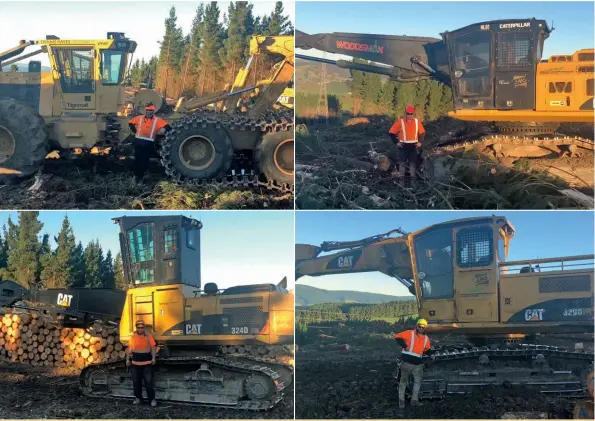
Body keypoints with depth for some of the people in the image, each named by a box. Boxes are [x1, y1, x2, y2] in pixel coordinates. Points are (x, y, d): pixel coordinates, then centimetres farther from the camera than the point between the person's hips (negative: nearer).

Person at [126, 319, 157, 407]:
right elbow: (129, 349, 8)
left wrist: (153, 358, -12)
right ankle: (138, 398, 23)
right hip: (135, 363, 3)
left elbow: (153, 347, -2)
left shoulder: (148, 336, -2)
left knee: (149, 382, -3)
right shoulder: (133, 337, 4)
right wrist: (128, 359, 5)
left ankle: (152, 399, 3)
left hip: (147, 363, -3)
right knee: (136, 382, 10)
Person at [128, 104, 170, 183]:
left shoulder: (157, 120, 1)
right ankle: (136, 175, 20)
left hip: (149, 143, -2)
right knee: (137, 159, 7)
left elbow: (167, 127, -5)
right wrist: (135, 131, 12)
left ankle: (140, 177, 14)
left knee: (144, 161, 2)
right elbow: (131, 123, 20)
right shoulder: (140, 118, 8)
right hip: (138, 141, 2)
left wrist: (158, 133, -8)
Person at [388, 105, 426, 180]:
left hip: (413, 146, 3)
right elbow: (391, 132, -5)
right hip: (403, 146, -3)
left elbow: (422, 133, 15)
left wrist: (420, 142, 4)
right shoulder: (400, 122, -7)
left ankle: (413, 177, 18)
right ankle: (401, 177, 7)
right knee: (402, 162, 2)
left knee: (413, 163, 9)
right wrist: (396, 142, -9)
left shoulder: (417, 122, 3)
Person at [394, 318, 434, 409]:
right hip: (407, 361, -6)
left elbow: (427, 349, 25)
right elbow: (398, 337, -10)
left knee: (418, 381, 7)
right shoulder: (410, 333, -6)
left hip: (418, 363, 6)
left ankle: (414, 400, 15)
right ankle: (401, 400, 12)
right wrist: (405, 346, -19)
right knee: (404, 380, 4)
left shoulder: (426, 339, 12)